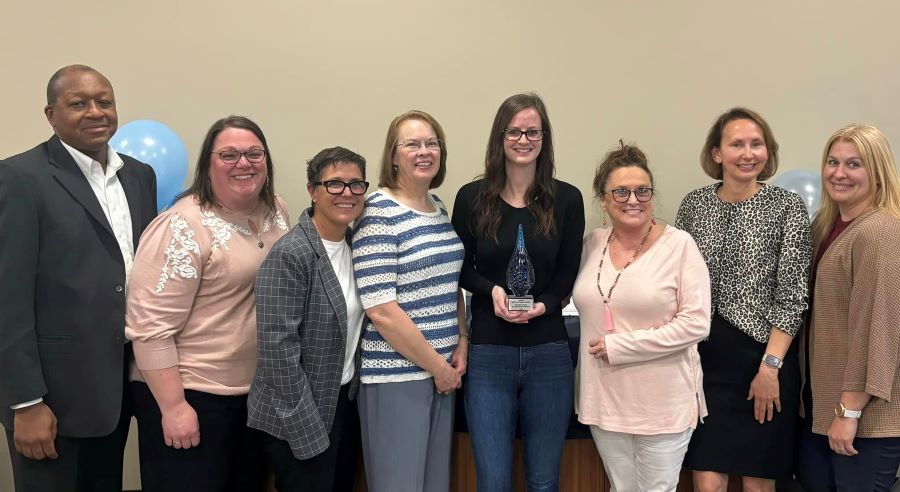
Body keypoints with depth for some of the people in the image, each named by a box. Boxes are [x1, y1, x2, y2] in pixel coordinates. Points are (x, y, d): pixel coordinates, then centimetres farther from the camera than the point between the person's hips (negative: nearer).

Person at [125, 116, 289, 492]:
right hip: (190, 393, -7)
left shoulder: (276, 212, 4)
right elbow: (150, 326, -19)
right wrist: (173, 406, -19)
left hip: (257, 390, 7)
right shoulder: (184, 227, -17)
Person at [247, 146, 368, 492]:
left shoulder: (356, 246, 5)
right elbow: (278, 348, -20)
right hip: (301, 418, -7)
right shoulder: (289, 255, -17)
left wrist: (355, 394, 5)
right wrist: (306, 428, -19)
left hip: (347, 403, 7)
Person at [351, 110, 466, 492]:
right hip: (396, 375, -7)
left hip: (443, 371, 8)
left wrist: (461, 345, 4)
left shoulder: (439, 207, 10)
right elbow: (380, 309, -19)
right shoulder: (378, 212, -13)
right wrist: (436, 365, -12)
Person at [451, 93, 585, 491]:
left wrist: (543, 305, -15)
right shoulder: (472, 197, -2)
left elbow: (569, 272, 4)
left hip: (548, 352, 1)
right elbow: (460, 268, 7)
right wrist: (492, 290, -13)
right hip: (489, 353, -1)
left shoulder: (567, 199, 0)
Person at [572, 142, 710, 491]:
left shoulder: (679, 244, -10)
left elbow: (695, 324, -16)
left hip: (663, 405, -4)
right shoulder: (592, 244, 4)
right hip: (604, 400, 4)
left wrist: (618, 346, -16)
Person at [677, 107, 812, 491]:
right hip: (704, 358, 2)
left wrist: (770, 366, -12)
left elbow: (792, 296, -6)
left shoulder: (788, 207, -3)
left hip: (763, 357, -2)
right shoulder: (693, 205, 4)